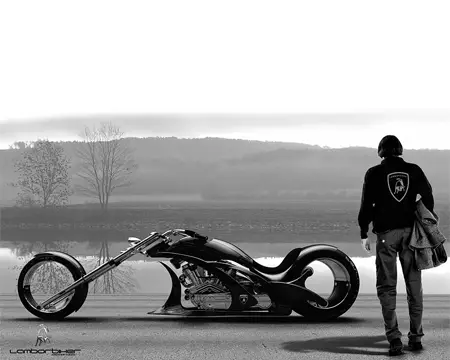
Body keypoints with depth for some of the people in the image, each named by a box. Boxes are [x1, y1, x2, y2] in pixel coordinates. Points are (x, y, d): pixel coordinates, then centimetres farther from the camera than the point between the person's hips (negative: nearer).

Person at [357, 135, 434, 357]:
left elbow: (366, 205, -4)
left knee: (387, 287, 3)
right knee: (414, 286, 12)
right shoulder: (414, 170, 4)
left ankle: (394, 339, -5)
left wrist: (363, 234, 3)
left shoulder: (374, 173, -3)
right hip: (410, 231, 3)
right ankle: (416, 337, 16)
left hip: (386, 233, -2)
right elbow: (428, 199, 5)